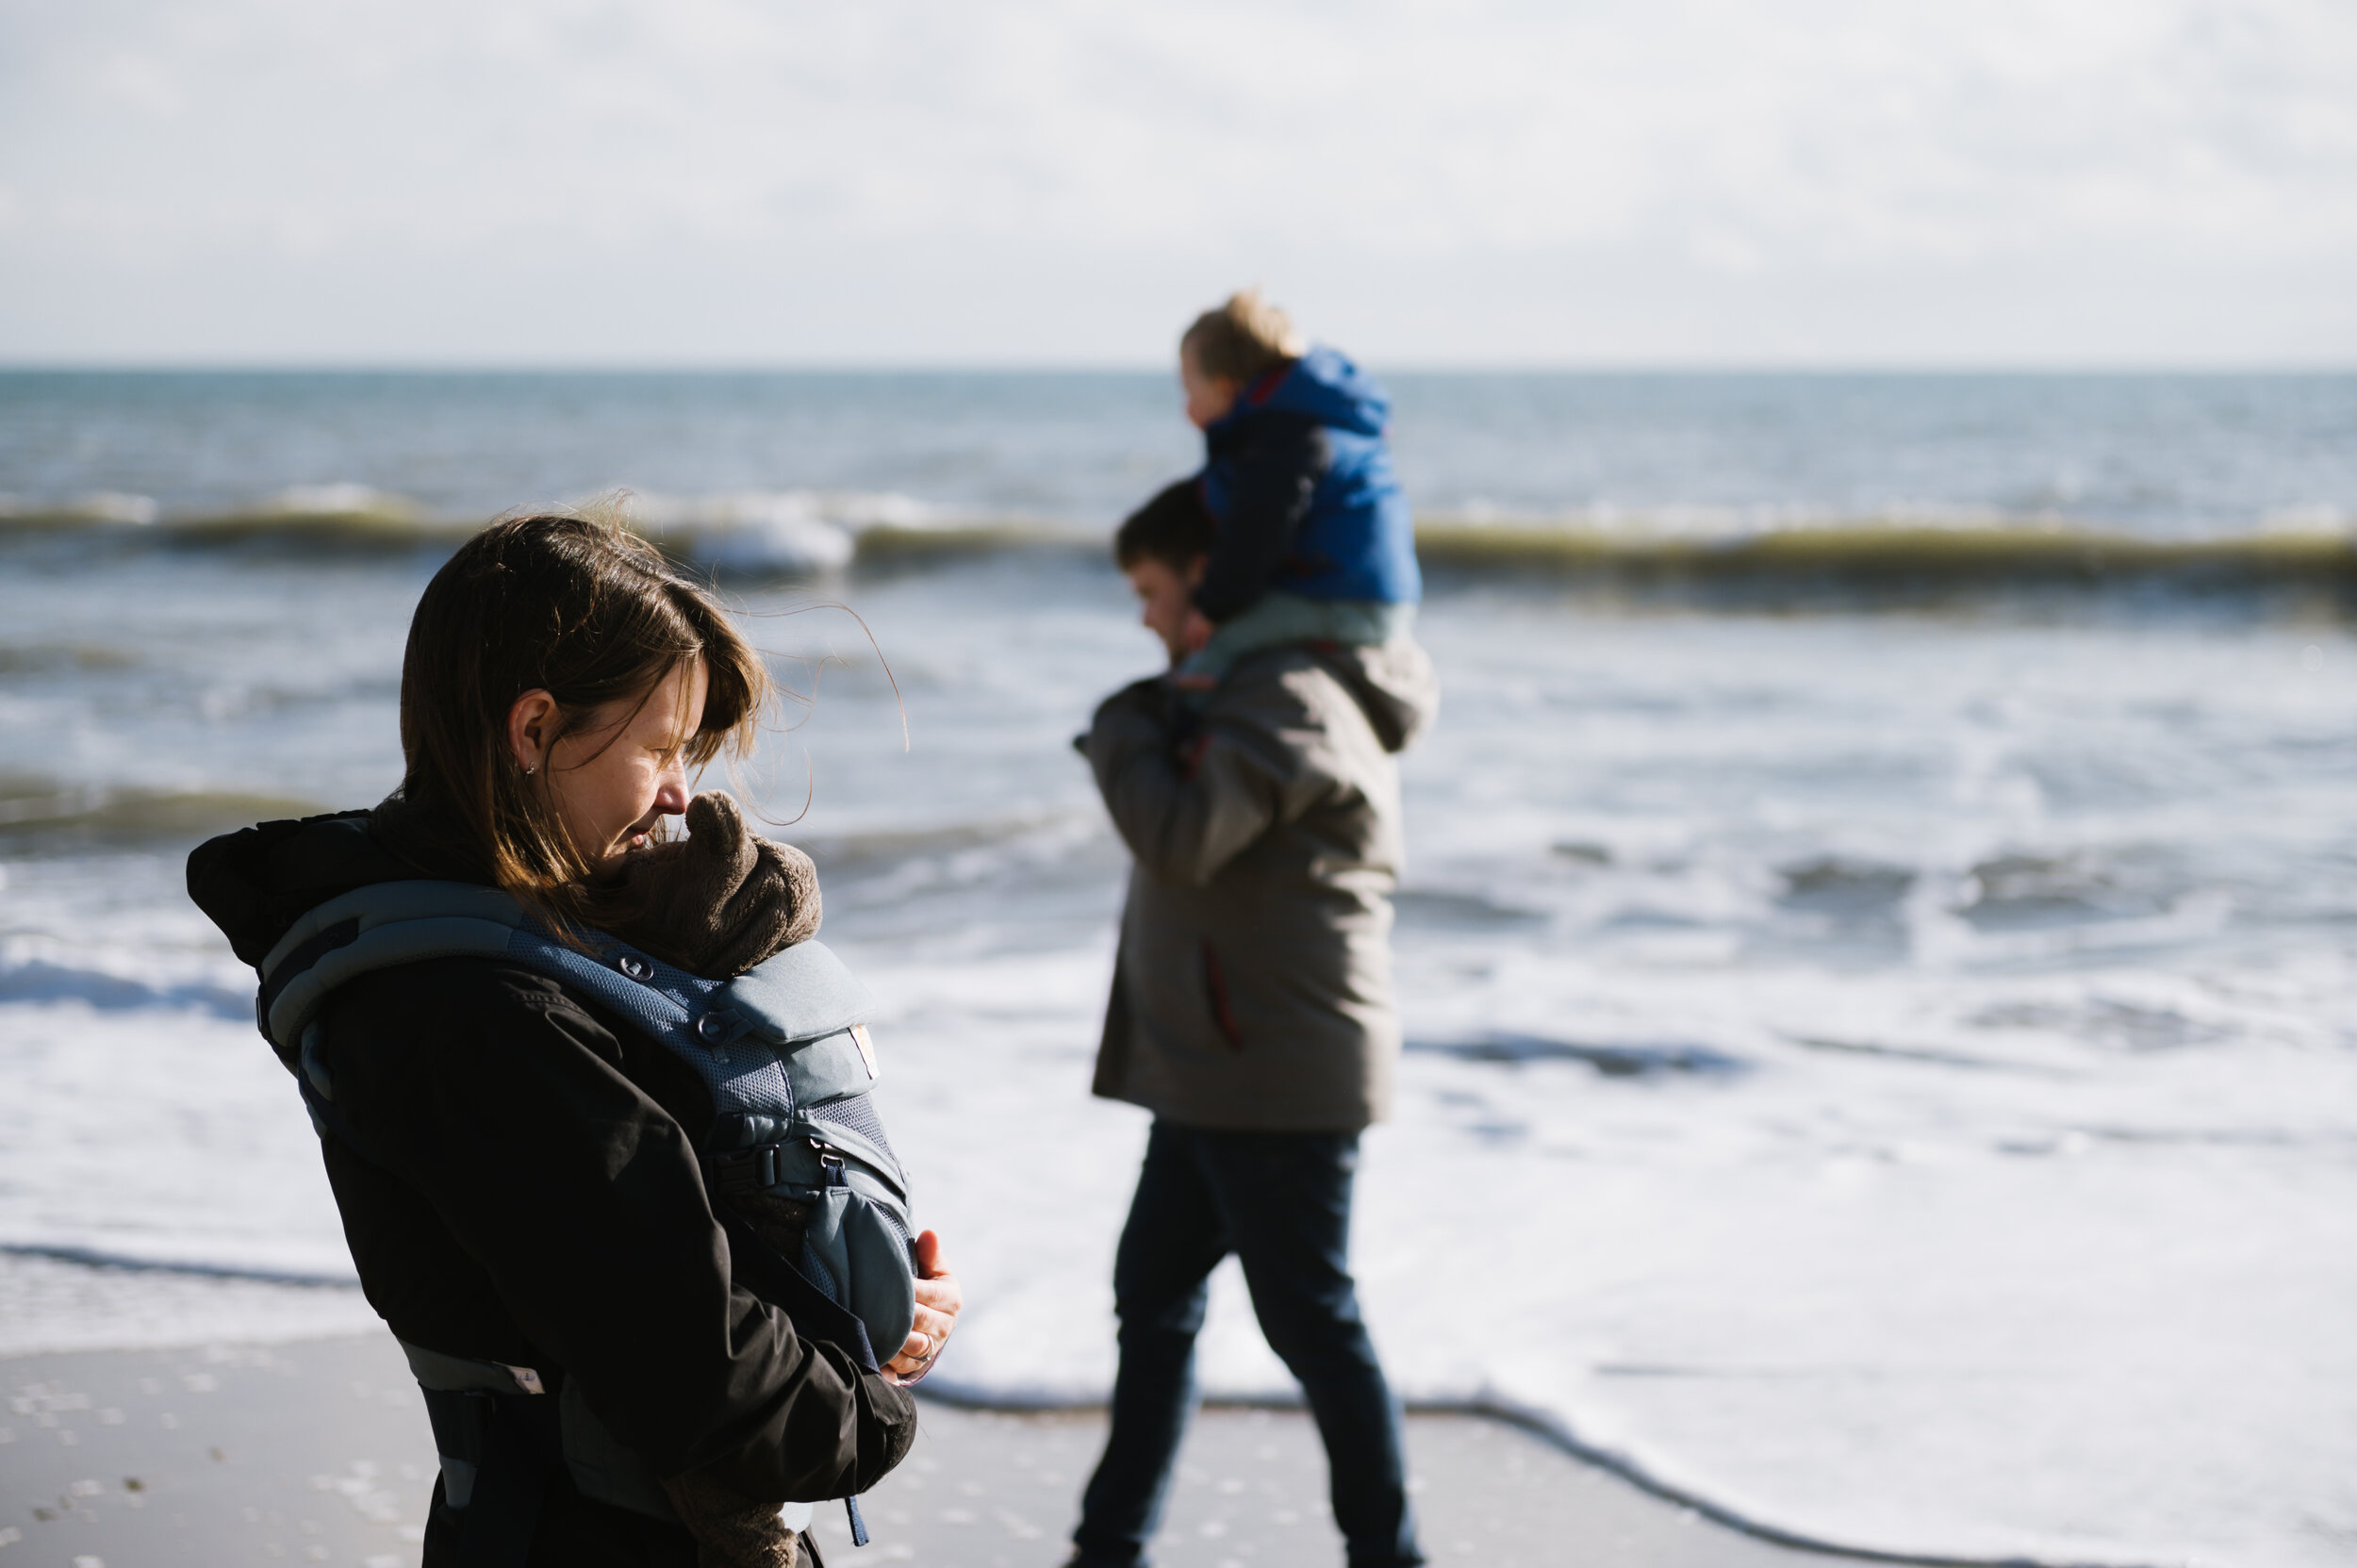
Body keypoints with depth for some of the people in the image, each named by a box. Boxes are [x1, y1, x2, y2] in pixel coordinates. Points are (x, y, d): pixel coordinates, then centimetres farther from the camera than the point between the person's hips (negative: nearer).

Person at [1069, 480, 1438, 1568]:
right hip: (1217, 1071, 11)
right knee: (1153, 1292, 16)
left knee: (1310, 1319, -1)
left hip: (1277, 1080, -11)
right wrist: (1146, 734, 1)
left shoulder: (1285, 697, -18)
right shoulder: (1275, 686, 16)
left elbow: (1180, 836, -27)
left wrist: (1123, 732, -11)